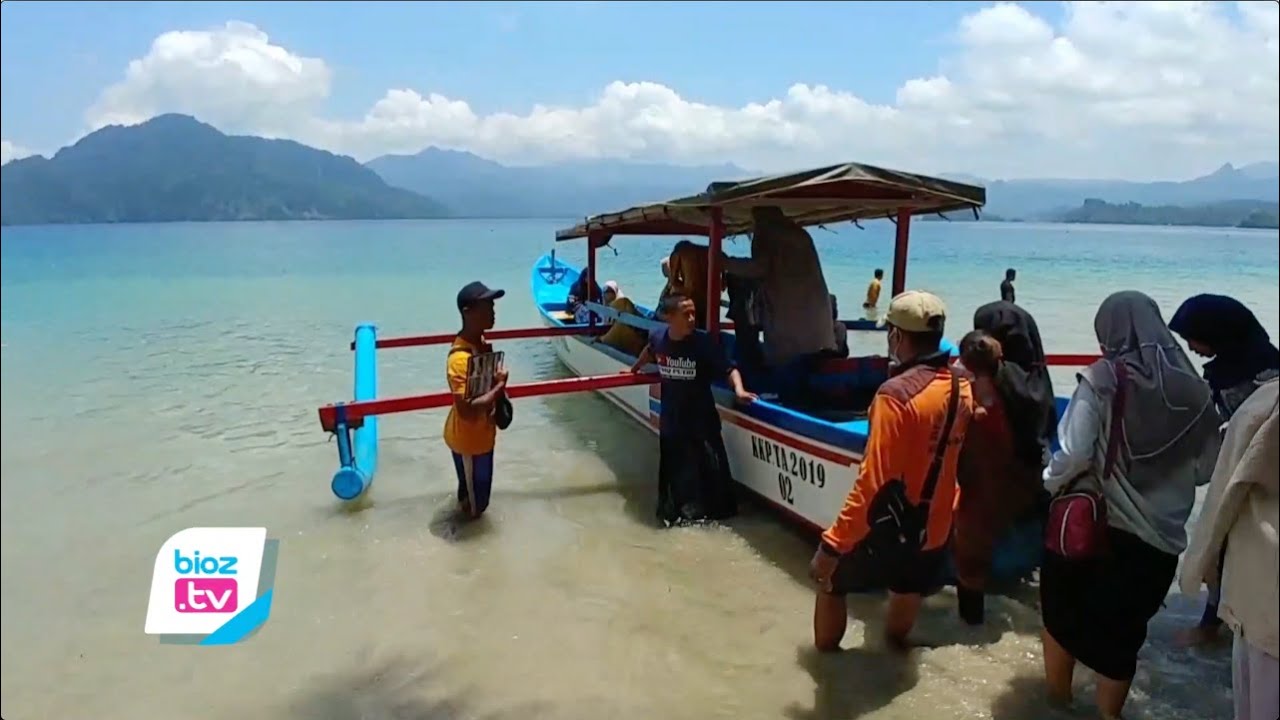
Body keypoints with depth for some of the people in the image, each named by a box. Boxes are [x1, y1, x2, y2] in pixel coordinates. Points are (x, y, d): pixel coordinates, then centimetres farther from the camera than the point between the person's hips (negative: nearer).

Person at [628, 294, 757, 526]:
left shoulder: (704, 343, -20)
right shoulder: (658, 337, -10)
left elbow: (729, 369, -20)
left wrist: (739, 390, -39)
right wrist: (634, 369, 31)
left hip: (701, 420, -3)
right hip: (671, 420, 3)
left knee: (710, 468, 1)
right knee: (674, 470, 15)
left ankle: (715, 509, 19)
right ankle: (673, 510, 31)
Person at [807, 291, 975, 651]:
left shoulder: (897, 394, -26)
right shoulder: (962, 388, -4)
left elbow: (872, 481, -27)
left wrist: (833, 544, -23)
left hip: (888, 532, -6)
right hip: (935, 529, 6)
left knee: (830, 578, 16)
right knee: (908, 586, 29)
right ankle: (895, 643, 50)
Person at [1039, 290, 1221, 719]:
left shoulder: (1102, 379, -14)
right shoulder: (1189, 387, -3)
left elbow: (1074, 455, -21)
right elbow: (1208, 467, 2)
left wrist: (1051, 483, -2)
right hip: (1159, 535, 3)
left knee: (1063, 611, 21)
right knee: (1124, 627, 18)